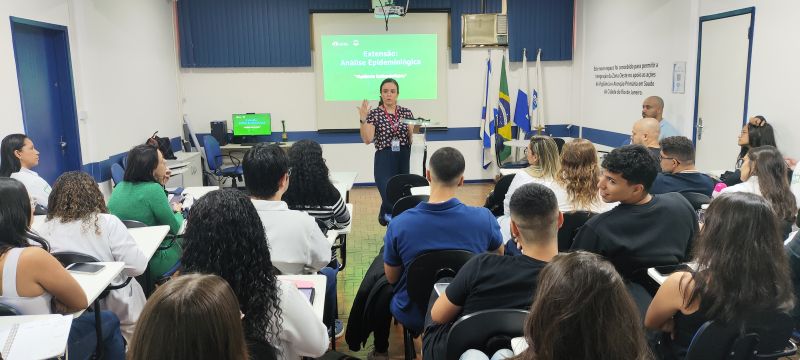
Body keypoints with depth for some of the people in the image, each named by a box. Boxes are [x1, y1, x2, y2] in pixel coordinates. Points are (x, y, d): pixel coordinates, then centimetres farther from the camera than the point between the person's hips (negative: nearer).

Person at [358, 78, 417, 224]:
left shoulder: (407, 112, 8)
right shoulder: (374, 113, 0)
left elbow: (413, 138, 5)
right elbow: (367, 140, -11)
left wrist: (416, 129, -14)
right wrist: (363, 119, -19)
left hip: (405, 160, 3)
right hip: (384, 161, -3)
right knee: (390, 200, -14)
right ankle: (385, 214, 21)